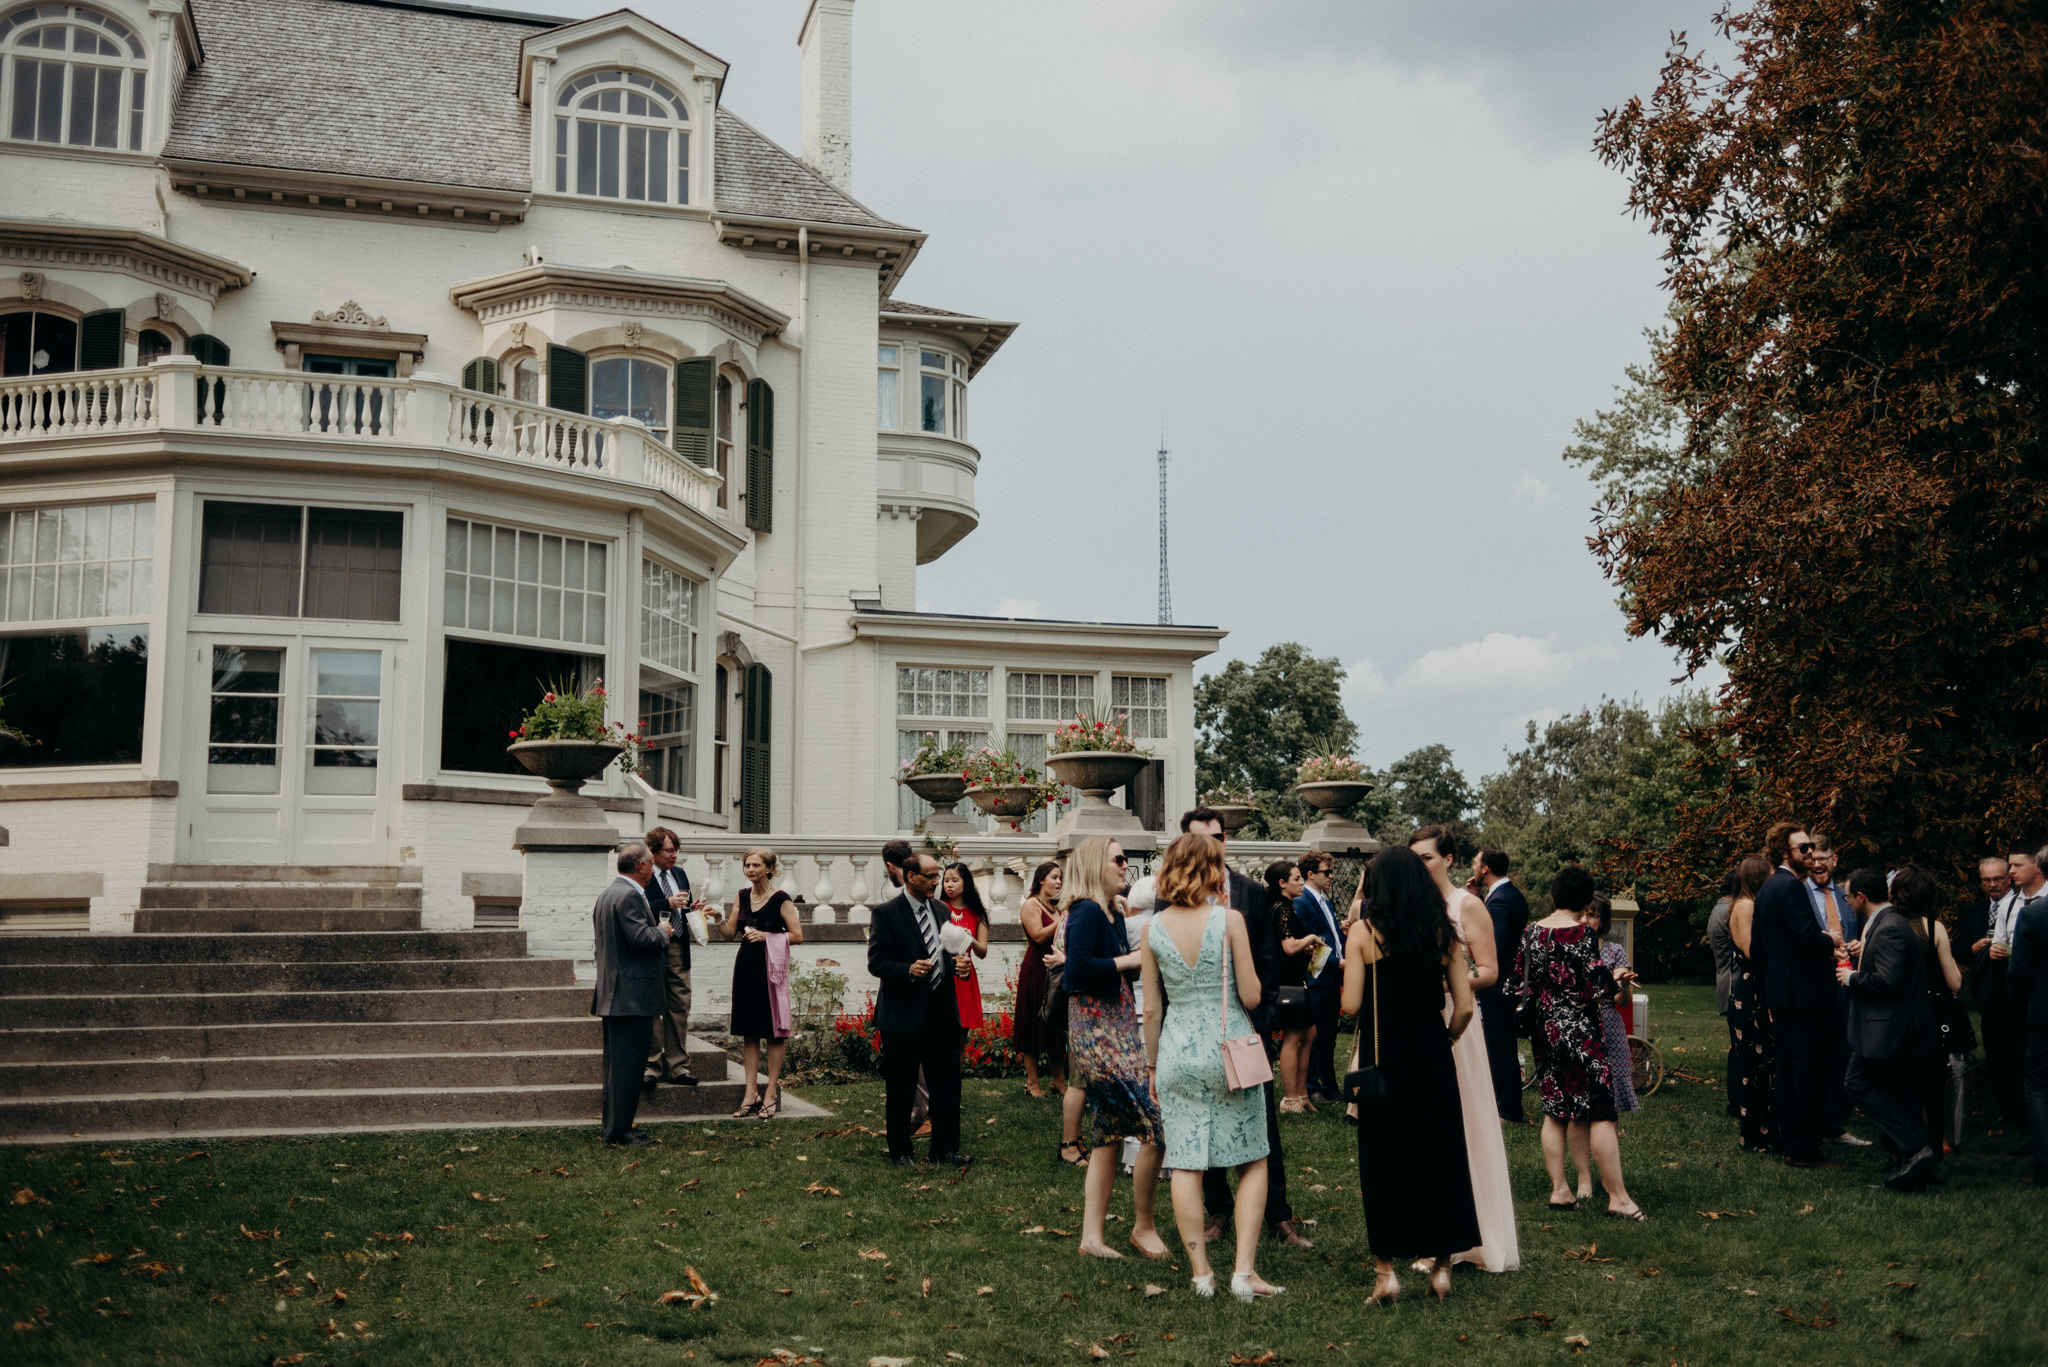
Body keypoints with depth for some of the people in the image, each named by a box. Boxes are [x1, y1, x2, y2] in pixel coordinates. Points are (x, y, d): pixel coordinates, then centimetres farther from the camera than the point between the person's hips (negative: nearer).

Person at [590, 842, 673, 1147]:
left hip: (611, 994, 11)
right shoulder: (630, 896, -17)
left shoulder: (606, 895, 16)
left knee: (616, 1062, 16)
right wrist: (662, 932, -5)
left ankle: (611, 1125, 23)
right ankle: (619, 1131, -4)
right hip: (632, 995, -11)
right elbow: (640, 939, -26)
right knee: (628, 1063, -6)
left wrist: (657, 931, 18)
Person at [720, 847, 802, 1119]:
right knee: (749, 1032, 7)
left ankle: (772, 1093, 8)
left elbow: (797, 935, -9)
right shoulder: (742, 896, 10)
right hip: (745, 967, 6)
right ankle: (750, 1094, 11)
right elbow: (730, 933, 13)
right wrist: (719, 918, -5)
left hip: (770, 969, -5)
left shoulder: (780, 899, -7)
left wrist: (766, 936, -18)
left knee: (773, 1031, 0)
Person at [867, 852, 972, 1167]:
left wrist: (955, 966, 2)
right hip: (903, 1014, -5)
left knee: (947, 1083, 4)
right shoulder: (886, 913, -7)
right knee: (900, 1089, 5)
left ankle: (945, 1149, 14)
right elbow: (876, 962, -11)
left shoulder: (940, 912, 14)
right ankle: (901, 1151, 19)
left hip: (941, 1013, 6)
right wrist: (909, 971, -26)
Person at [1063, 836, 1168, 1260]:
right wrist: (1131, 959, -17)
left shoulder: (1113, 913, 15)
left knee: (1109, 1137, 11)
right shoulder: (1087, 912, -14)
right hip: (1098, 1032, -10)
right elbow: (1079, 967, -25)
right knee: (1156, 1127, -8)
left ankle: (1092, 1236, 15)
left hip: (1115, 1028, 10)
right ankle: (1144, 1228, 8)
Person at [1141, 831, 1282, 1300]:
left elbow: (1151, 1009, 4)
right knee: (1253, 1163, 9)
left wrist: (1152, 1063, 15)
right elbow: (1251, 996, -8)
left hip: (1177, 1050, 2)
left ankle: (1201, 1272, 10)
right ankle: (1244, 1270, 1)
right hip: (1229, 1047, -2)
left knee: (1186, 1165, 7)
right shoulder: (1229, 919, -9)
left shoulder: (1154, 928, 0)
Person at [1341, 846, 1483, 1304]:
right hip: (1432, 1054, 3)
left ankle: (1386, 1268, 8)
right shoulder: (1443, 934, 3)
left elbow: (1351, 1006, -11)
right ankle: (1441, 1263, 17)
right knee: (1439, 1153, 11)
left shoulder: (1364, 933, -6)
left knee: (1383, 1158, 6)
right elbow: (1464, 1007, 1)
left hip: (1383, 1056, -2)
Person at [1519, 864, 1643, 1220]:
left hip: (1543, 1031, 7)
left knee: (1555, 1111, 13)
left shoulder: (1531, 932, 5)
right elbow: (1598, 987, -18)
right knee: (1600, 1111, -3)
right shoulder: (1580, 934, -16)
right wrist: (1613, 977, 2)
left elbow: (1520, 978, 13)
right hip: (1577, 1031, -7)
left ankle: (1559, 1190, 15)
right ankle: (1618, 1197, -1)